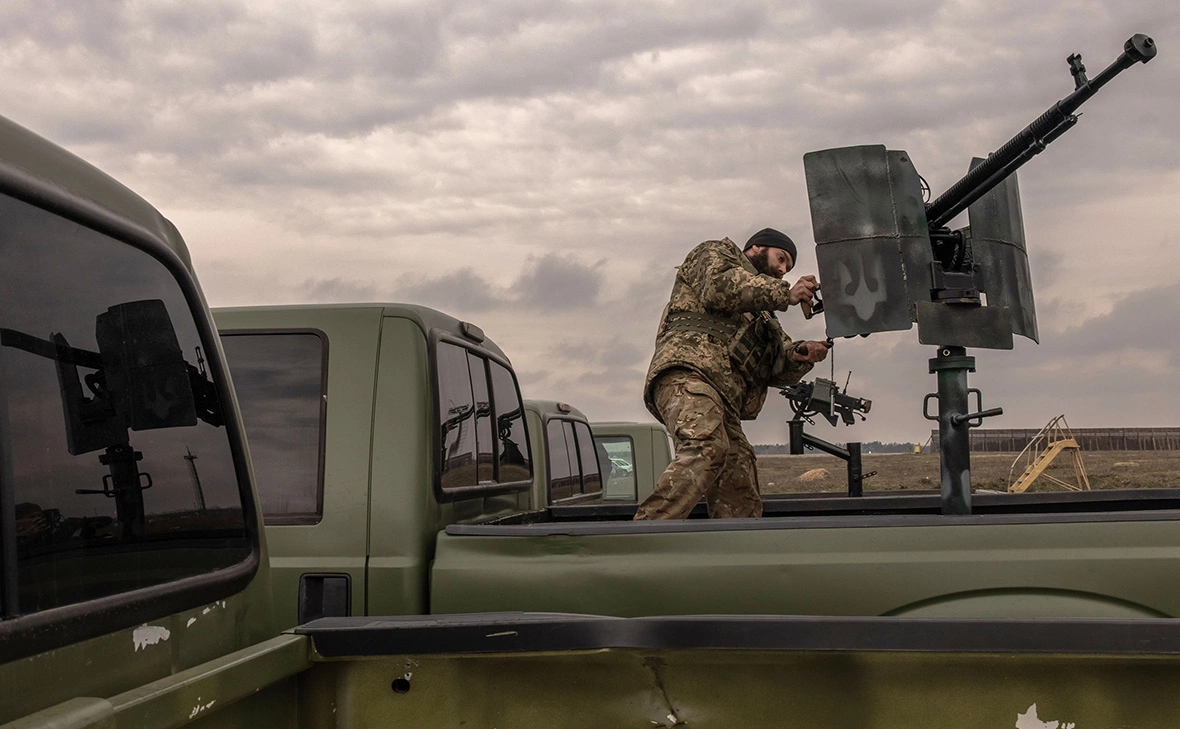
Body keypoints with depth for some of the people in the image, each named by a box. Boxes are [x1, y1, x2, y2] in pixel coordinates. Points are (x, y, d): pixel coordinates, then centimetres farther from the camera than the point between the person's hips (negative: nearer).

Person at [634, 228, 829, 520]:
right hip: (688, 372, -9)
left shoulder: (761, 317, 43)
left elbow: (777, 367, 28)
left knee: (741, 501, -4)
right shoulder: (714, 253, 23)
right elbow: (719, 287, -2)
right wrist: (784, 293, 0)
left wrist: (799, 355, 5)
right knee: (707, 448, -35)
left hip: (724, 399, 9)